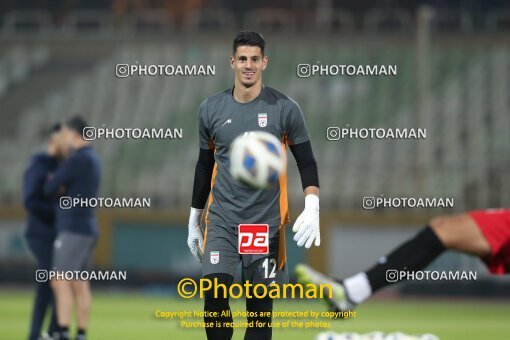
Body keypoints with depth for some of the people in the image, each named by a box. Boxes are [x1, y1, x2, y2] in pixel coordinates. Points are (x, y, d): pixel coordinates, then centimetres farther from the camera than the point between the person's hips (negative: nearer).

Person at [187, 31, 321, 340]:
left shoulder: (285, 109, -3)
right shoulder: (211, 109, 4)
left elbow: (306, 162, 1)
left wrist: (312, 208, -15)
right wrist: (194, 220, 18)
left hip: (267, 222, -1)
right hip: (221, 221, 1)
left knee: (260, 307, 3)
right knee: (215, 297, -14)